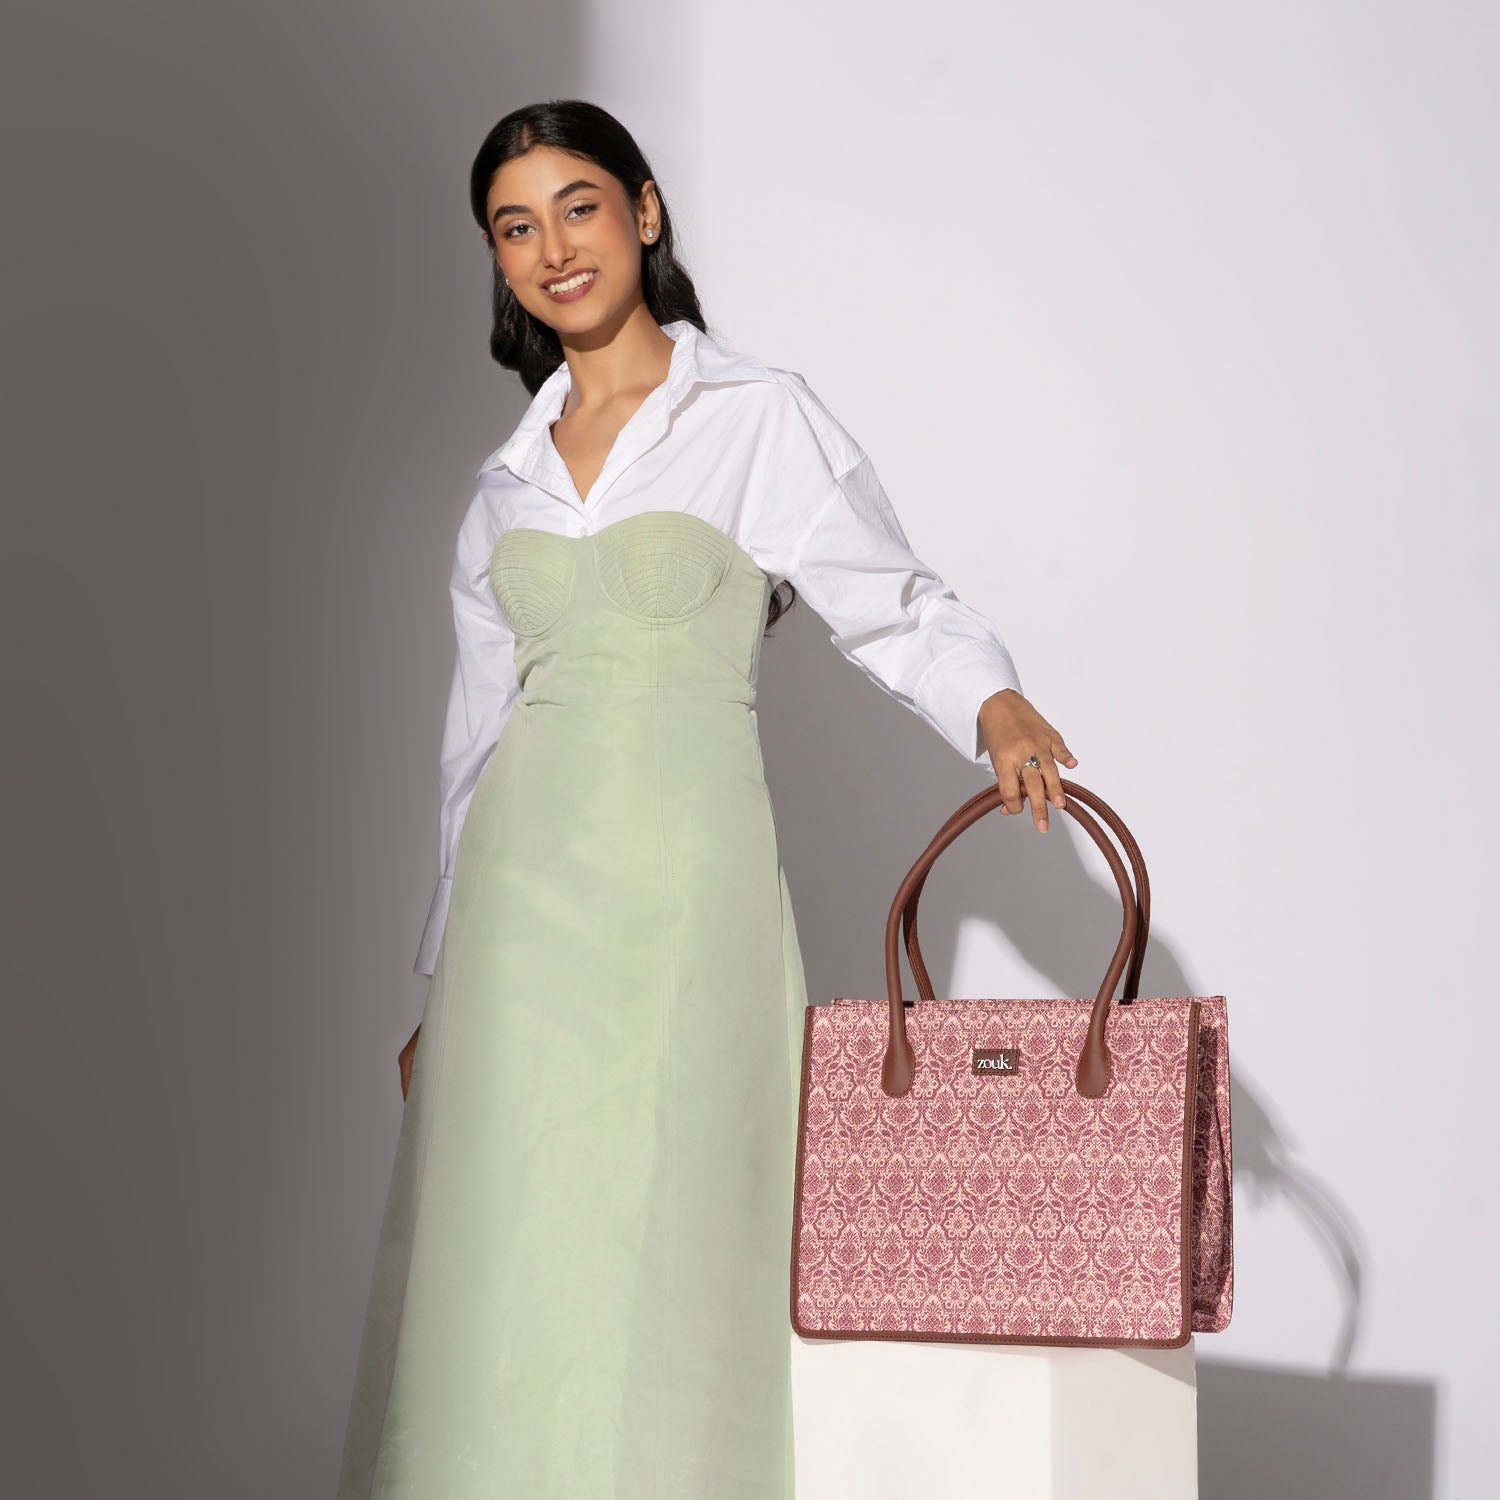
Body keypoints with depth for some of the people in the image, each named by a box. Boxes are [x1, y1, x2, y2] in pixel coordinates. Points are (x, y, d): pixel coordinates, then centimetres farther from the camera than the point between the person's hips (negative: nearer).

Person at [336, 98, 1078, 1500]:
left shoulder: (759, 416, 3)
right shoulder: (510, 478, 17)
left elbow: (896, 605, 1)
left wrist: (993, 703, -21)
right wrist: (445, 979, 18)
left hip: (684, 873, -4)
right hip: (524, 885, 4)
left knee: (665, 1244, -6)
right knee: (512, 1250, 1)